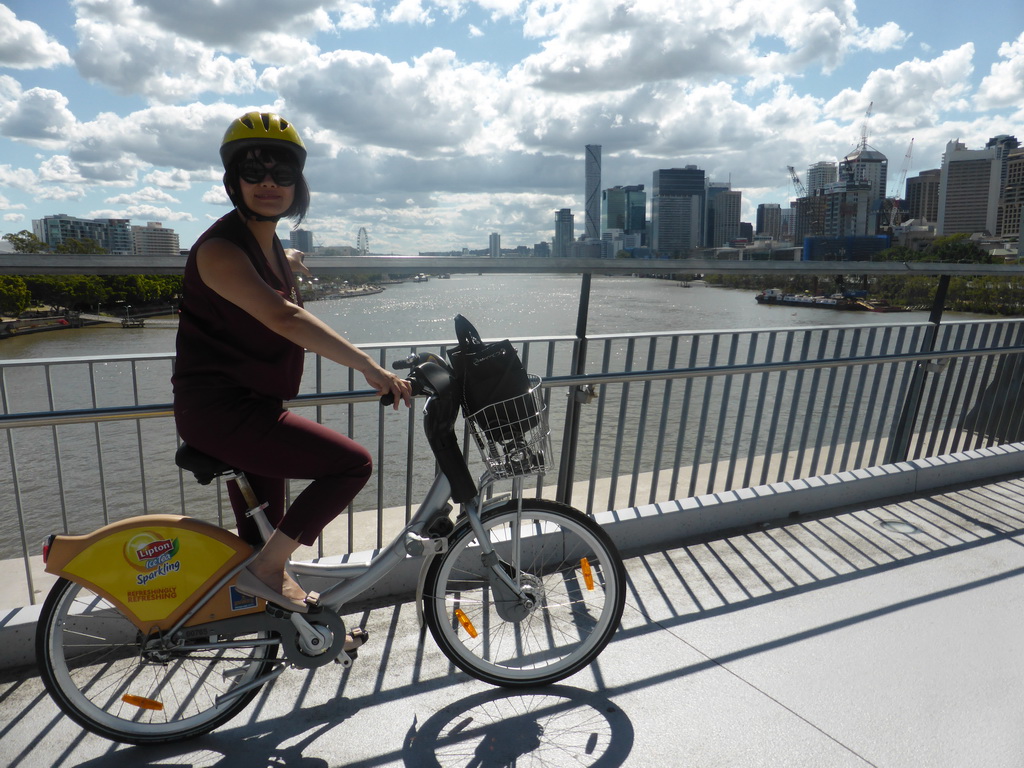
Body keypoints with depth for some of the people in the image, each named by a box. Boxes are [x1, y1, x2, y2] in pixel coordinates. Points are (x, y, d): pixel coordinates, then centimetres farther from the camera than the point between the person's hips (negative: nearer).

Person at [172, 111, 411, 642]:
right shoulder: (220, 248, -18)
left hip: (252, 408, 9)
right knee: (352, 463, -17)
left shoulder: (269, 245, 11)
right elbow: (285, 319, -33)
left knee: (266, 535, 18)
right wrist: (369, 367, -40)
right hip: (218, 412, -9)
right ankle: (265, 569, -4)